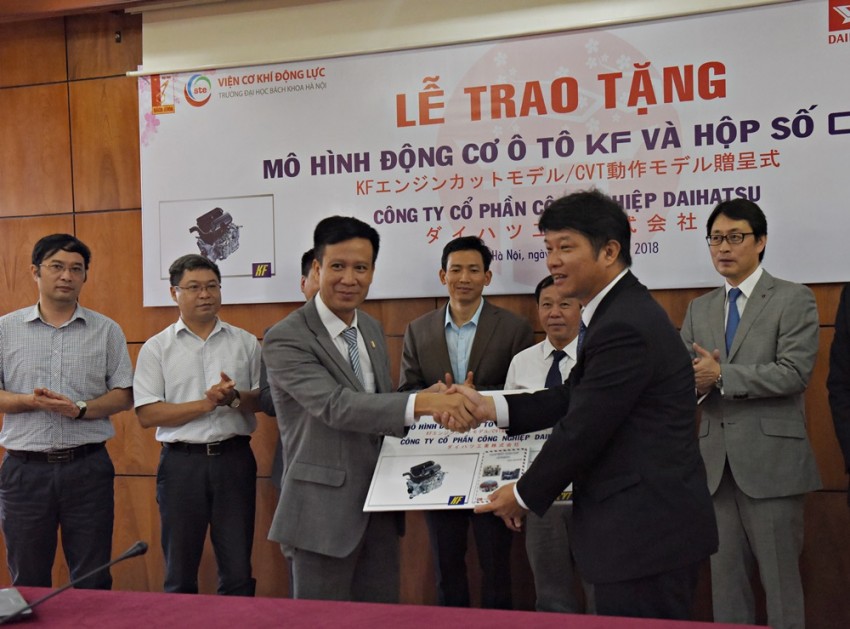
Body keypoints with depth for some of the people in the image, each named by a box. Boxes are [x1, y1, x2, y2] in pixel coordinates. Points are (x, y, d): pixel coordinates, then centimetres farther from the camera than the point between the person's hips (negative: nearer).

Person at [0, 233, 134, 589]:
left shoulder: (106, 330, 5)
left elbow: (124, 396, 3)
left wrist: (81, 409, -14)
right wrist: (31, 401, -16)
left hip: (88, 466, 0)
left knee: (93, 582, 6)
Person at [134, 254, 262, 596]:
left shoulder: (245, 342, 7)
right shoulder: (156, 348, 2)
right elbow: (147, 415, -5)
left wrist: (235, 398, -15)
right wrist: (205, 404, -14)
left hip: (234, 458, 1)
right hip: (182, 462, -1)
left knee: (238, 570, 7)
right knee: (180, 572, 10)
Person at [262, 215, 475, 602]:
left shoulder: (372, 329, 10)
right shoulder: (285, 339, -15)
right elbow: (335, 405, -27)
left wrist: (432, 400, -2)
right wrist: (419, 402, -38)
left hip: (379, 505, 7)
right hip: (324, 511, -7)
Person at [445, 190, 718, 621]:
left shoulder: (624, 327, -22)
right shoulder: (618, 311, 12)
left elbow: (581, 430, -20)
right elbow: (572, 399, 12)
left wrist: (524, 496, -5)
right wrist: (490, 407, 1)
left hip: (646, 535, -10)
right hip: (640, 526, 10)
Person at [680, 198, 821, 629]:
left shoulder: (793, 300, -1)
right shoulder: (699, 309, 14)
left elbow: (794, 372, -13)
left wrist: (721, 376, -16)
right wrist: (697, 380, -13)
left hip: (770, 462, -5)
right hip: (717, 463, 5)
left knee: (780, 580, 3)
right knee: (724, 579, 11)